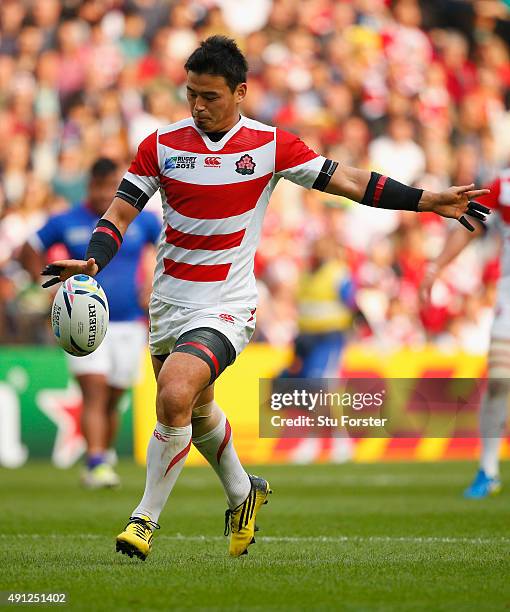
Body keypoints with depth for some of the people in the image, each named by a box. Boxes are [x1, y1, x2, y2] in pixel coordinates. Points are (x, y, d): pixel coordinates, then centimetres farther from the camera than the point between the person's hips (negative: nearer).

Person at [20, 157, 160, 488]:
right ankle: (96, 464, -24)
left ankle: (105, 456, 28)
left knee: (112, 402, 8)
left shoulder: (143, 221, 2)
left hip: (129, 325, 2)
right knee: (94, 394, -17)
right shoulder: (65, 223, 1)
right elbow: (30, 250, 14)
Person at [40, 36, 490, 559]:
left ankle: (146, 517, -9)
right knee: (196, 409, 20)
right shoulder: (160, 145, -2)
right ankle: (242, 494, 48)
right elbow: (121, 212, -2)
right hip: (169, 302, 4)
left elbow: (346, 180, -1)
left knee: (175, 397, -25)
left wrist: (429, 200, -4)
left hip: (224, 307, -4)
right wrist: (91, 261, -21)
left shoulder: (270, 145, -6)